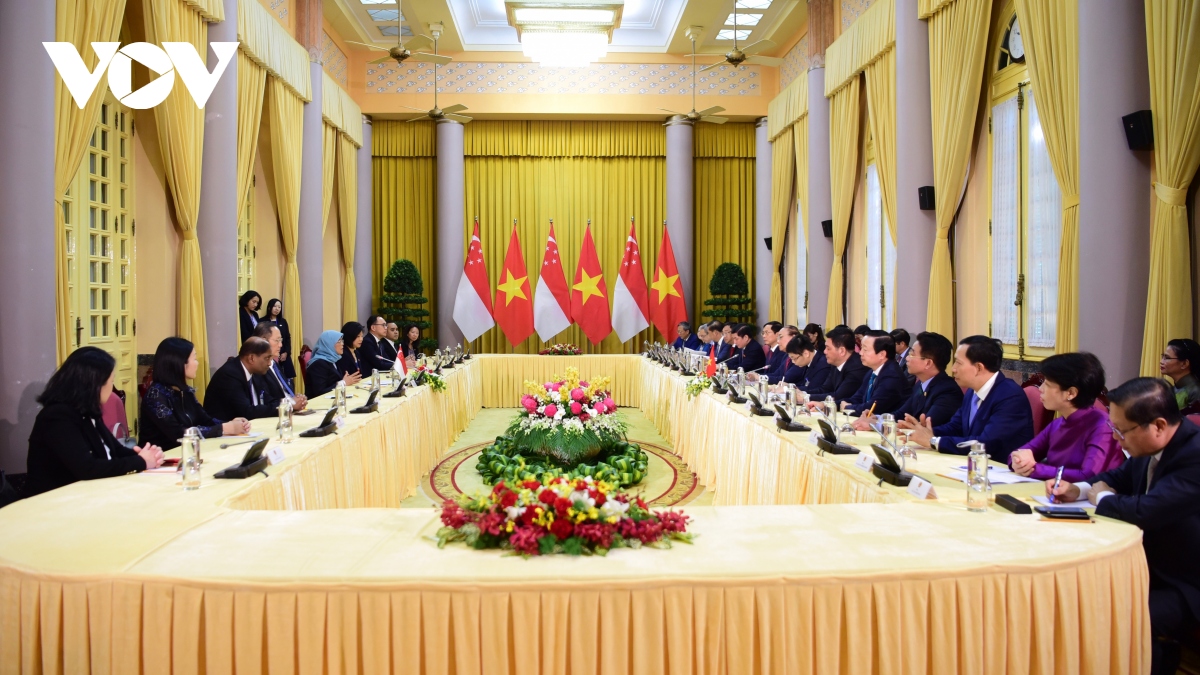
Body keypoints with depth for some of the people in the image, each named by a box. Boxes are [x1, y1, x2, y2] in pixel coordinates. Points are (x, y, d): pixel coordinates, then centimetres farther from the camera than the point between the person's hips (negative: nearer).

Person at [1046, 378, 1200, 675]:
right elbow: (1119, 478, 19)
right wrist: (1078, 490, -1)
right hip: (1151, 567, 9)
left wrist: (1100, 498, -12)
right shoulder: (1150, 449, 1)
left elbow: (1145, 511, -33)